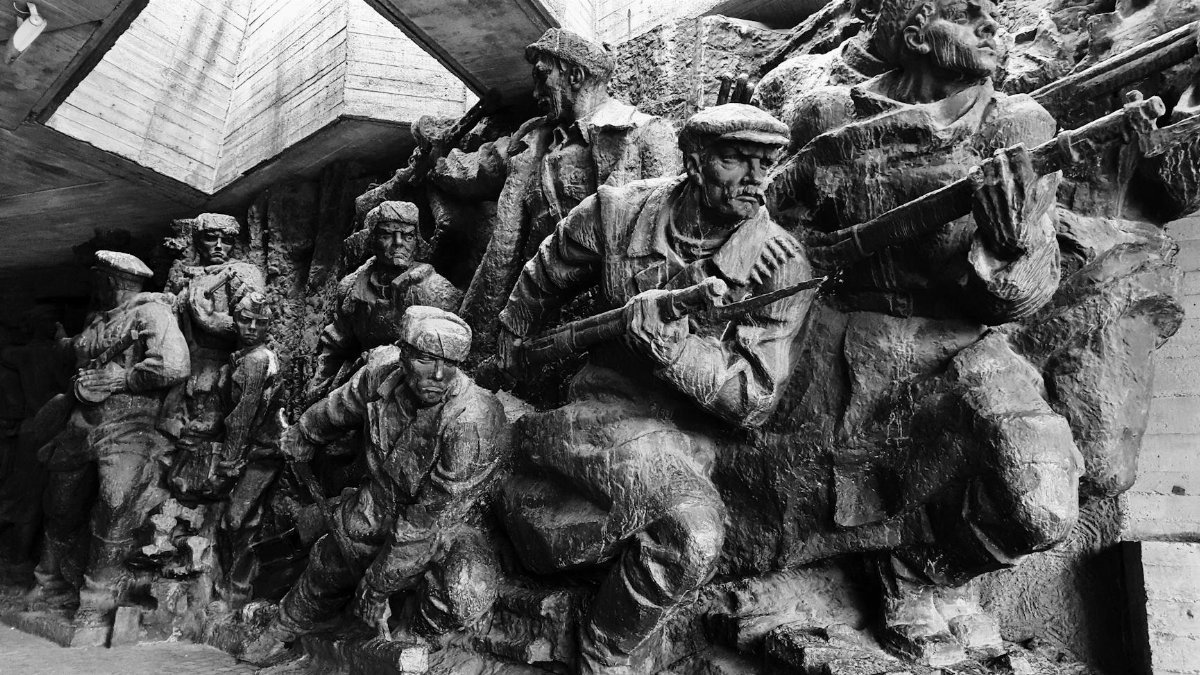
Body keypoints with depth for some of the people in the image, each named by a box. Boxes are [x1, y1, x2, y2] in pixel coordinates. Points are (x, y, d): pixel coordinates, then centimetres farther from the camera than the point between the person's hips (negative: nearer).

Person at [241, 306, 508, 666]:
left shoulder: (473, 422, -38)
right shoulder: (383, 374, -21)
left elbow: (430, 518, -30)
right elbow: (341, 405, 5)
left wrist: (378, 584, -22)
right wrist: (304, 433, 25)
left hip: (447, 519, -5)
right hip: (381, 503, 5)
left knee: (464, 596, -31)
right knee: (329, 567, 22)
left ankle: (410, 637, 3)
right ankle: (282, 631, 56)